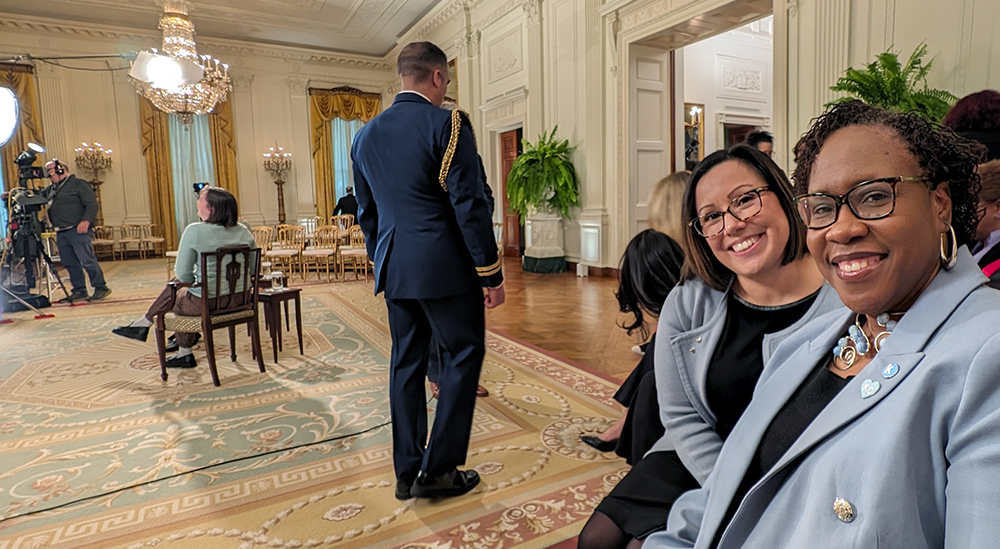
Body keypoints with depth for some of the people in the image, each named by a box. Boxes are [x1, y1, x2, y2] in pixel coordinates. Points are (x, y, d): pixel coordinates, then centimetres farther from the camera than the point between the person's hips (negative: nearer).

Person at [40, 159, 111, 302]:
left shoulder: (78, 184, -2)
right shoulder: (50, 189, 24)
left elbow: (92, 204, -10)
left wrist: (86, 221, -22)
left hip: (78, 230, -8)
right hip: (61, 233, 8)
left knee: (87, 261, -12)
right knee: (69, 263, 8)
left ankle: (101, 288, -5)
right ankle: (79, 291, 14)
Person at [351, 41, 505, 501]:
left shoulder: (366, 135, 12)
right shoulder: (447, 124, -9)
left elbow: (366, 211, 17)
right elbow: (470, 206, -14)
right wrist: (491, 274, -8)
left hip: (395, 271, 7)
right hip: (445, 267, -7)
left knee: (406, 363, 13)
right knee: (463, 355, 6)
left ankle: (407, 472, 22)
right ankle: (439, 469, 10)